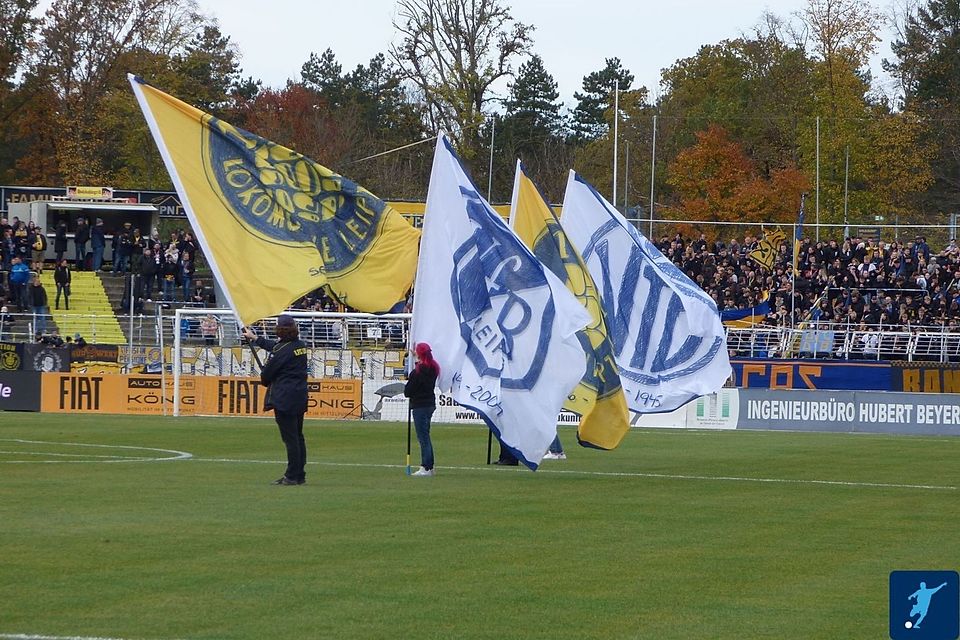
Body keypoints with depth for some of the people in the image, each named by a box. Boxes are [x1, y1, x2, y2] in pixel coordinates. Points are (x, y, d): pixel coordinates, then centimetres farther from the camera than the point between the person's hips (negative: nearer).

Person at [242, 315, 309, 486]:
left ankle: (292, 476, -5)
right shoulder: (300, 346, 9)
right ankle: (300, 475, 17)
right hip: (300, 398, 9)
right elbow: (273, 346, 26)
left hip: (284, 399, -9)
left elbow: (268, 372, -9)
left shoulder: (283, 350, -17)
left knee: (290, 438, -6)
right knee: (298, 437, 13)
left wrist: (264, 380, 16)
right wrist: (254, 338, 38)